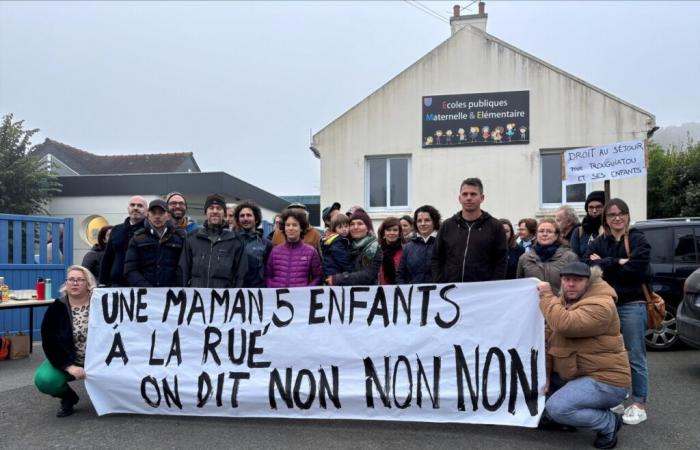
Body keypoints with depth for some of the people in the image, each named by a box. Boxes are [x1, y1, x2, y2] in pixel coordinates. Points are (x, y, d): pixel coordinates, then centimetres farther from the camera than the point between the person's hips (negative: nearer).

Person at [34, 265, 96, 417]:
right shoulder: (56, 308, -8)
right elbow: (49, 343, -10)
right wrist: (69, 367, -20)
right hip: (65, 361, 1)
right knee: (43, 380, -27)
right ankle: (68, 397, 8)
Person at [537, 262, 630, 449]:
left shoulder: (600, 305, -22)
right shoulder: (563, 302, 7)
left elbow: (564, 325, -37)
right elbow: (548, 340, 2)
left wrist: (546, 296, -25)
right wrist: (544, 374, -9)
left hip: (604, 380, -9)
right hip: (574, 375, 9)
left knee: (557, 408, -25)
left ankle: (609, 423, -3)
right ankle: (551, 416, 14)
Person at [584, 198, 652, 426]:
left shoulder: (638, 240, 0)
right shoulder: (598, 242, 11)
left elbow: (635, 269, -16)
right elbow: (588, 266, -7)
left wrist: (605, 264, -9)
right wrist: (618, 263, -14)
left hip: (632, 305, -4)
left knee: (635, 356, 1)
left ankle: (639, 404, 10)